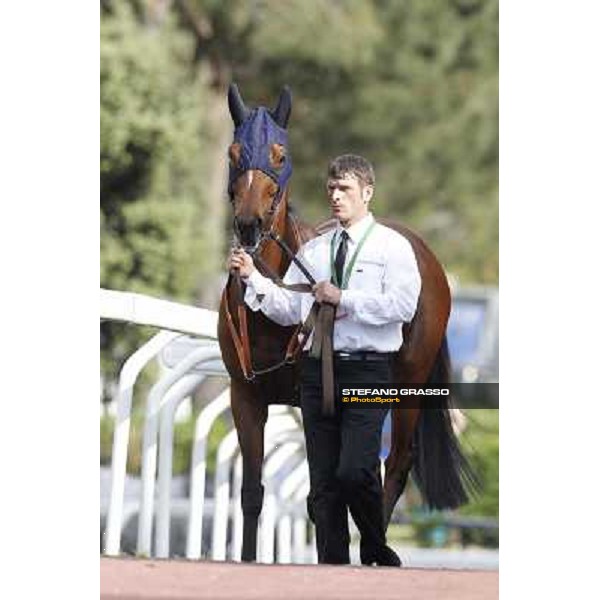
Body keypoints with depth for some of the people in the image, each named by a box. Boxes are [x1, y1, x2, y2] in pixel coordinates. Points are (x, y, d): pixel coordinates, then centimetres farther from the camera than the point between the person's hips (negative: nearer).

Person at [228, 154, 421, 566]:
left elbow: (404, 305, -13)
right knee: (323, 481, 5)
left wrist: (343, 299, -14)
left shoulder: (392, 246, 1)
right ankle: (333, 565, 12)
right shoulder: (312, 251, 17)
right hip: (318, 369, 5)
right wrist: (253, 278, -2)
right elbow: (288, 310, 12)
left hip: (368, 368, -5)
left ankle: (377, 551, 7)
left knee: (355, 471, -17)